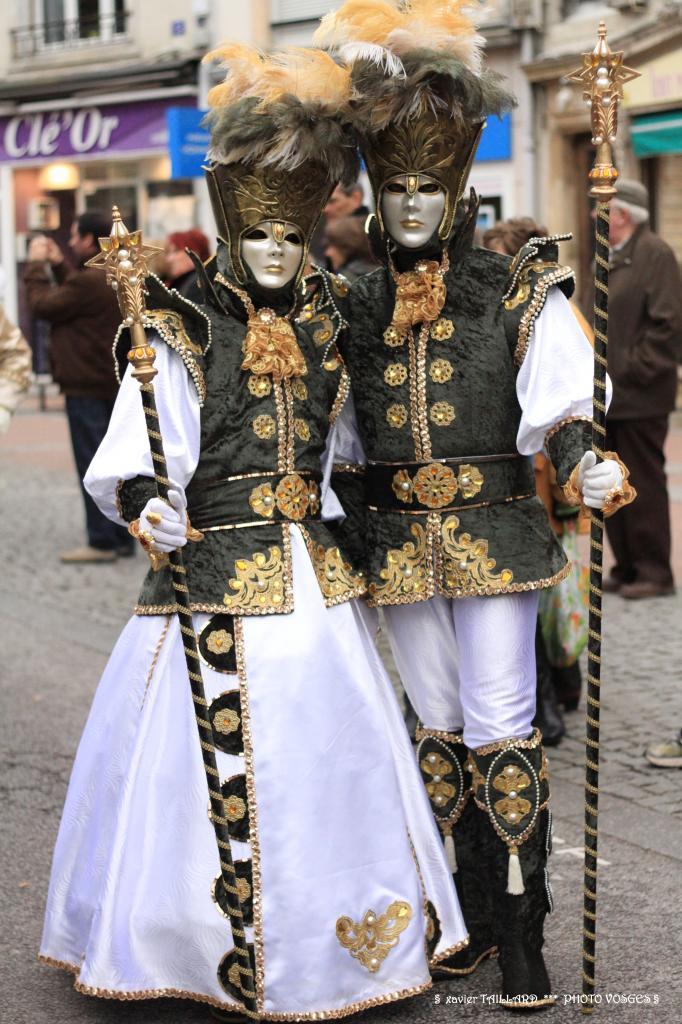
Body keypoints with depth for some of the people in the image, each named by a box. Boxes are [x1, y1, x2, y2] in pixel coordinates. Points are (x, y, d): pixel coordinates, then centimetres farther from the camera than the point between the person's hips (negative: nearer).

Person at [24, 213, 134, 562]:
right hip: (113, 385, 9)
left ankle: (102, 542, -3)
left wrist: (36, 265, 1)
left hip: (86, 387, -9)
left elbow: (42, 305, -11)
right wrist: (58, 265, 18)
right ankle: (122, 536, 16)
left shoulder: (89, 281, -20)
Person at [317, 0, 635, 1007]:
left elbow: (557, 404, -9)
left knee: (501, 727, -4)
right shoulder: (356, 302, 7)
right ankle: (474, 913, 25)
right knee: (440, 725, 12)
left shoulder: (520, 291, -2)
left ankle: (522, 933, 7)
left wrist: (584, 467, -29)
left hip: (496, 533, -3)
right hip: (401, 538, 4)